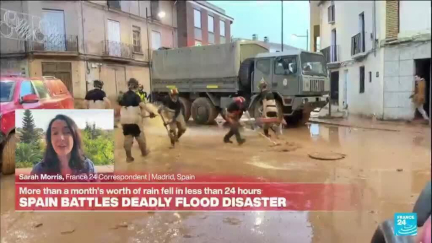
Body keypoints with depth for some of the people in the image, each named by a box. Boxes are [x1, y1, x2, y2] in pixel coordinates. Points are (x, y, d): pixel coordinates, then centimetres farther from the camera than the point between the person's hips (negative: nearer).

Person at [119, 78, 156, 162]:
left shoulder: (124, 95, 7)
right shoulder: (135, 95, -11)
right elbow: (142, 104, -28)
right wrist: (150, 112, -37)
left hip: (124, 119, 5)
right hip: (134, 119, -5)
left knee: (127, 137, 9)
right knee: (139, 135, 13)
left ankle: (128, 156, 12)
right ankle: (144, 152, 29)